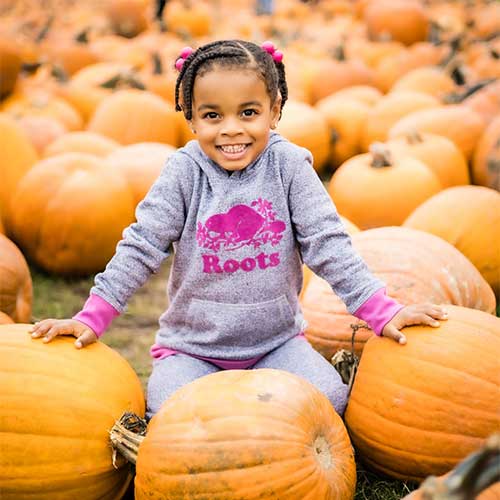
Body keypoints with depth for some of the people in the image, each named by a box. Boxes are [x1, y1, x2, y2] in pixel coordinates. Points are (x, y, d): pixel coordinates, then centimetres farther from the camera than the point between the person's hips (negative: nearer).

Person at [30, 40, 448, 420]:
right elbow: (142, 247, -7)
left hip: (276, 340, 1)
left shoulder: (288, 165, -8)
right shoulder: (185, 172, -9)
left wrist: (383, 313, -12)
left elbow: (327, 244, -7)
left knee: (329, 397, -22)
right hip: (191, 345, -1)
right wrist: (91, 318, -14)